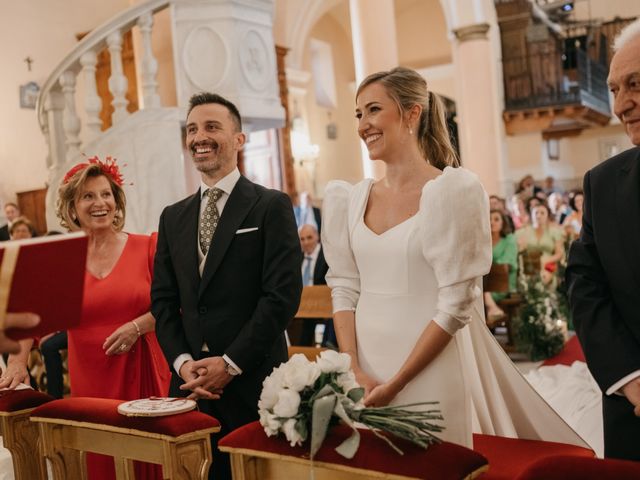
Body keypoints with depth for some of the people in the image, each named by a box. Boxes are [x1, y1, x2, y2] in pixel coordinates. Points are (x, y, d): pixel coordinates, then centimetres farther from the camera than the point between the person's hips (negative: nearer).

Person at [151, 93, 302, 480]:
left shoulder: (272, 206, -4)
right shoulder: (173, 217, 12)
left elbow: (283, 295, -12)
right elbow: (163, 300, 10)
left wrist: (230, 363, -13)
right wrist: (183, 361, -4)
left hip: (253, 383, -4)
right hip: (191, 383, 5)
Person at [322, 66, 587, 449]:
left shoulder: (454, 190, -11)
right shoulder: (350, 199, 5)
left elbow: (457, 305, -15)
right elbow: (344, 288, 5)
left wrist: (394, 385, -15)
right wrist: (353, 370, -7)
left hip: (432, 371, -5)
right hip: (365, 365, 5)